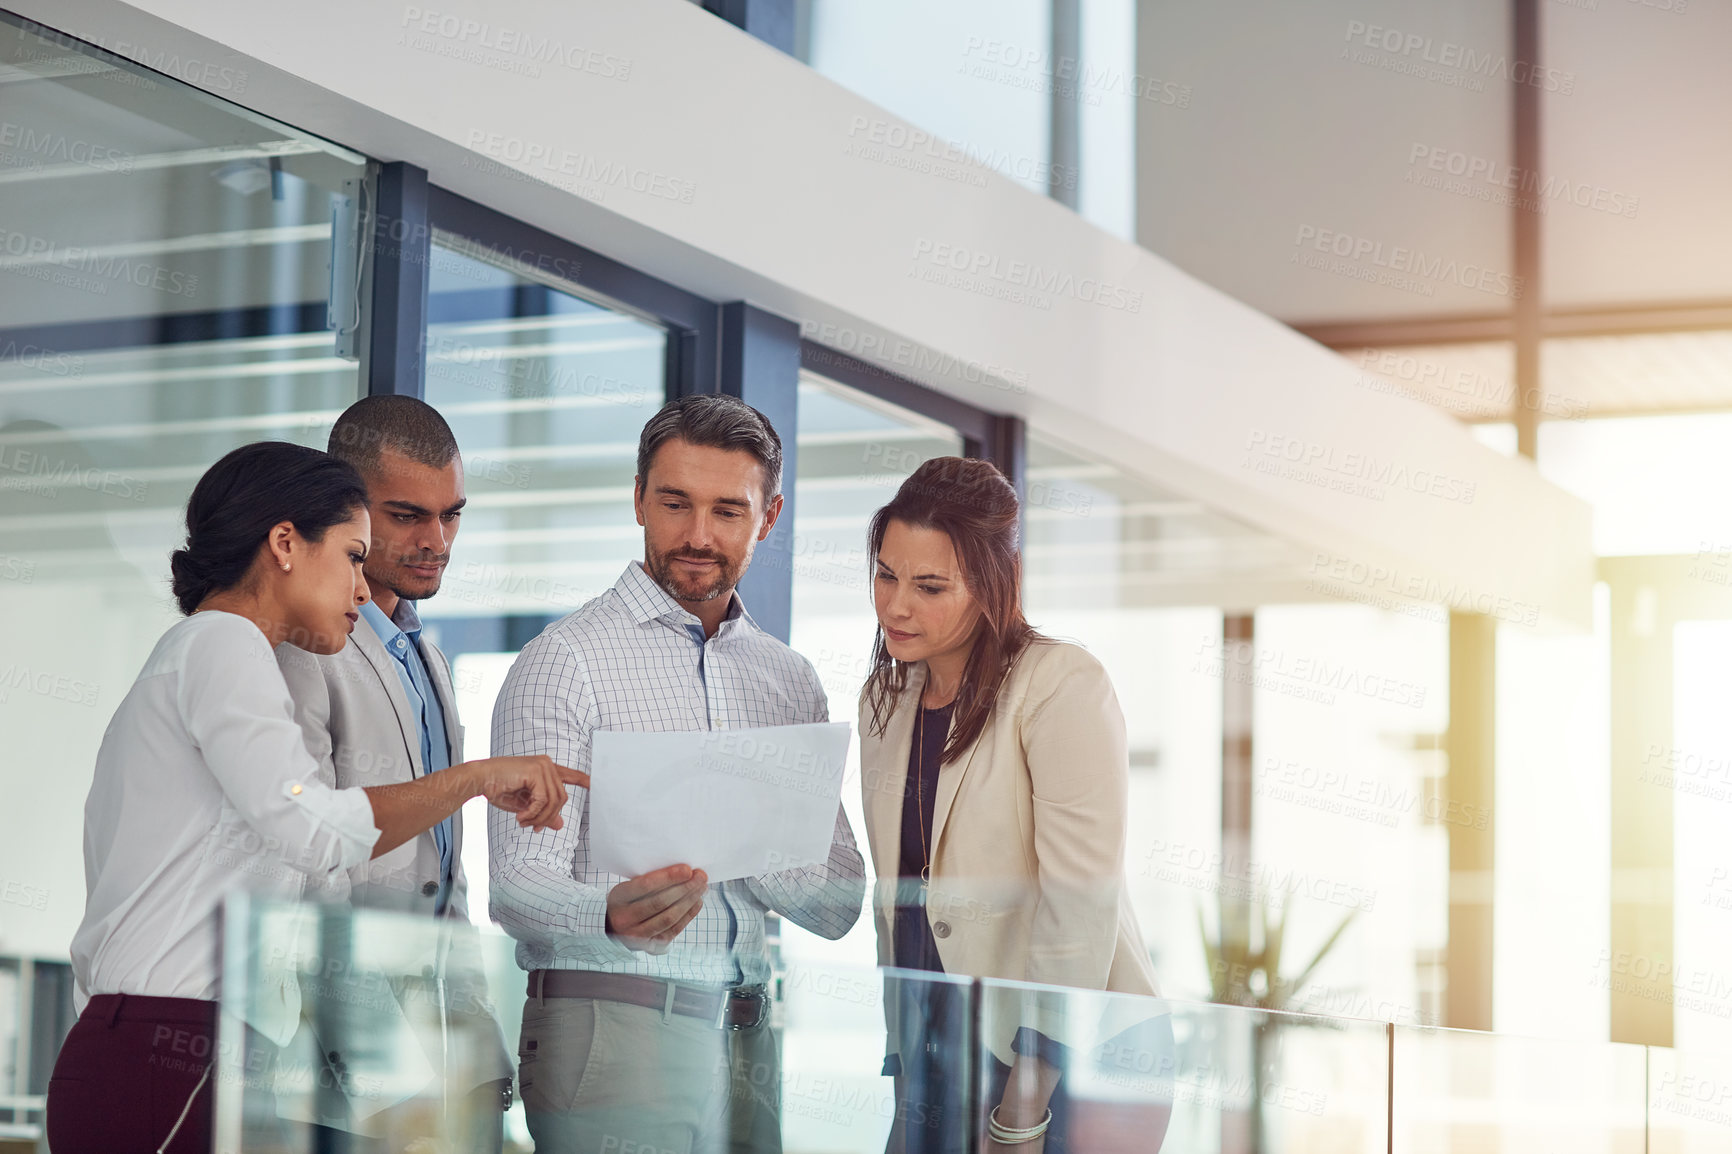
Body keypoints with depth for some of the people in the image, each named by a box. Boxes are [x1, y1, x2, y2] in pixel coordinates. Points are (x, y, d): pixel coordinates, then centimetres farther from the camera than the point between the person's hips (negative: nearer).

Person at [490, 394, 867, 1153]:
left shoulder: (790, 680, 14)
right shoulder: (565, 660, -4)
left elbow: (839, 905, 9)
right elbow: (519, 882, -14)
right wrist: (613, 914, -35)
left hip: (750, 1034, 5)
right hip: (611, 1032, -5)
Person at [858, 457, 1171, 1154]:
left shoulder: (1061, 686, -14)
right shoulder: (886, 698, 8)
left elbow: (1080, 908, -18)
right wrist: (898, 1054, 9)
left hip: (1078, 1062, -6)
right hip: (936, 1054, 6)